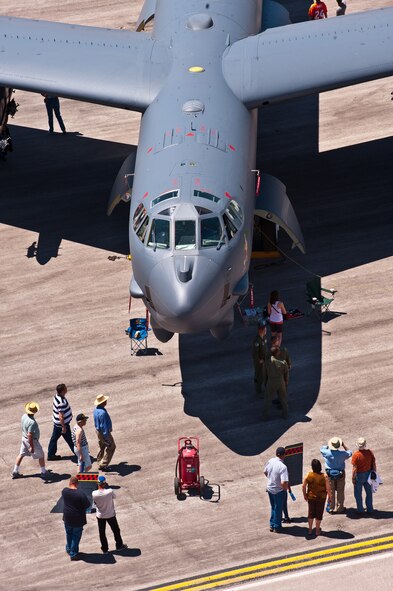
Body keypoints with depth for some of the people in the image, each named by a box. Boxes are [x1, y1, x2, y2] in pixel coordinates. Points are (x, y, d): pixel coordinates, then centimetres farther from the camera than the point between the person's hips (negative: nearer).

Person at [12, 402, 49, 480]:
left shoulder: (24, 416, -7)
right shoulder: (32, 422, -33)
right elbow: (29, 435, -31)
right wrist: (31, 447, -24)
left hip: (24, 438, 8)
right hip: (32, 440, -8)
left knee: (21, 455, 20)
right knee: (41, 456, 12)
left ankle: (15, 472, 27)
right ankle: (44, 472, 25)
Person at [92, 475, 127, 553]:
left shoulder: (94, 494, -23)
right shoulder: (110, 492, -27)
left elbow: (95, 503, -6)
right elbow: (114, 497, -5)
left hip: (100, 516, 1)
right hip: (110, 515, -1)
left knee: (102, 533, 18)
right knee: (116, 530, 22)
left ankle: (105, 549, 28)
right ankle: (119, 545, 37)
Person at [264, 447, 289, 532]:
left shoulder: (270, 461, -10)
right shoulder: (283, 467, -30)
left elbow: (265, 472, 8)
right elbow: (284, 482, -35)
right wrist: (285, 488, -12)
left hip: (269, 488, 6)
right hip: (278, 490, -6)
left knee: (273, 507, 25)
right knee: (278, 509, 15)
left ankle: (272, 525, 35)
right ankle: (276, 527, 29)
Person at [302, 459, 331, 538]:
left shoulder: (308, 475, -15)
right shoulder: (324, 477, -19)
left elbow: (303, 486, -10)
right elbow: (328, 488, -16)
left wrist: (305, 495, 6)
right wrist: (329, 496, 1)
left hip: (311, 497, 1)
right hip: (321, 498, -1)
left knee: (311, 513, 18)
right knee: (319, 514, 14)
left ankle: (310, 530, 26)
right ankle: (317, 530, 23)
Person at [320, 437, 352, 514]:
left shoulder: (327, 453, -19)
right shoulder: (342, 454, -19)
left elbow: (322, 448, 4)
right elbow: (349, 453, 4)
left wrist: (328, 445, 13)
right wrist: (343, 445, 8)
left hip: (330, 473, 0)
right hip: (340, 473, 0)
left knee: (331, 492, 12)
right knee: (340, 491, 13)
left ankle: (331, 508, 19)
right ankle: (340, 508, 19)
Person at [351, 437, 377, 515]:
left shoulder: (356, 455, -23)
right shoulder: (370, 452, -11)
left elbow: (354, 468, -19)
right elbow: (374, 464, -2)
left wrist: (353, 478, -7)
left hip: (359, 475, -4)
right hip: (368, 474, 4)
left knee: (358, 494, 12)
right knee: (369, 492, 19)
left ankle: (360, 510, 18)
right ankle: (370, 509, 27)